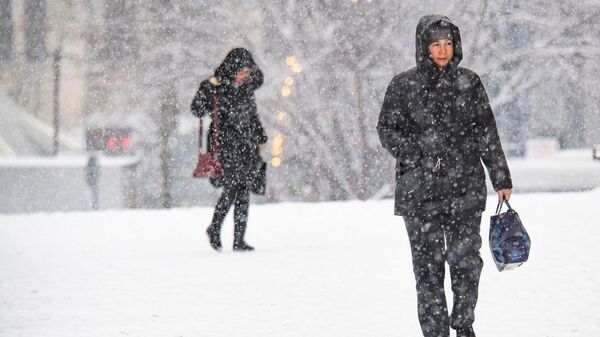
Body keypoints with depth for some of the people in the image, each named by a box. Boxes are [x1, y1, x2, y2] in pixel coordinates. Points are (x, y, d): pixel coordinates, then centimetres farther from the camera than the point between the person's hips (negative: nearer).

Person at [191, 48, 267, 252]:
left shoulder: (246, 88, 12)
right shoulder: (217, 88, -6)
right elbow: (198, 110, -17)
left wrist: (260, 139, 24)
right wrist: (207, 87, -26)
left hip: (246, 146, 6)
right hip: (225, 144, -6)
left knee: (243, 192, 0)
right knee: (232, 188, -13)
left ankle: (239, 240, 1)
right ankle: (215, 228, 8)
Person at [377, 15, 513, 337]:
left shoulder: (469, 83, 7)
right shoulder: (404, 86, 2)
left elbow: (487, 134, 11)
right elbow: (387, 129, 4)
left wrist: (501, 178, 10)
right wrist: (419, 157, -10)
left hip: (466, 188, 1)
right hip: (419, 190, -1)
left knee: (467, 259, -1)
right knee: (428, 265, -2)